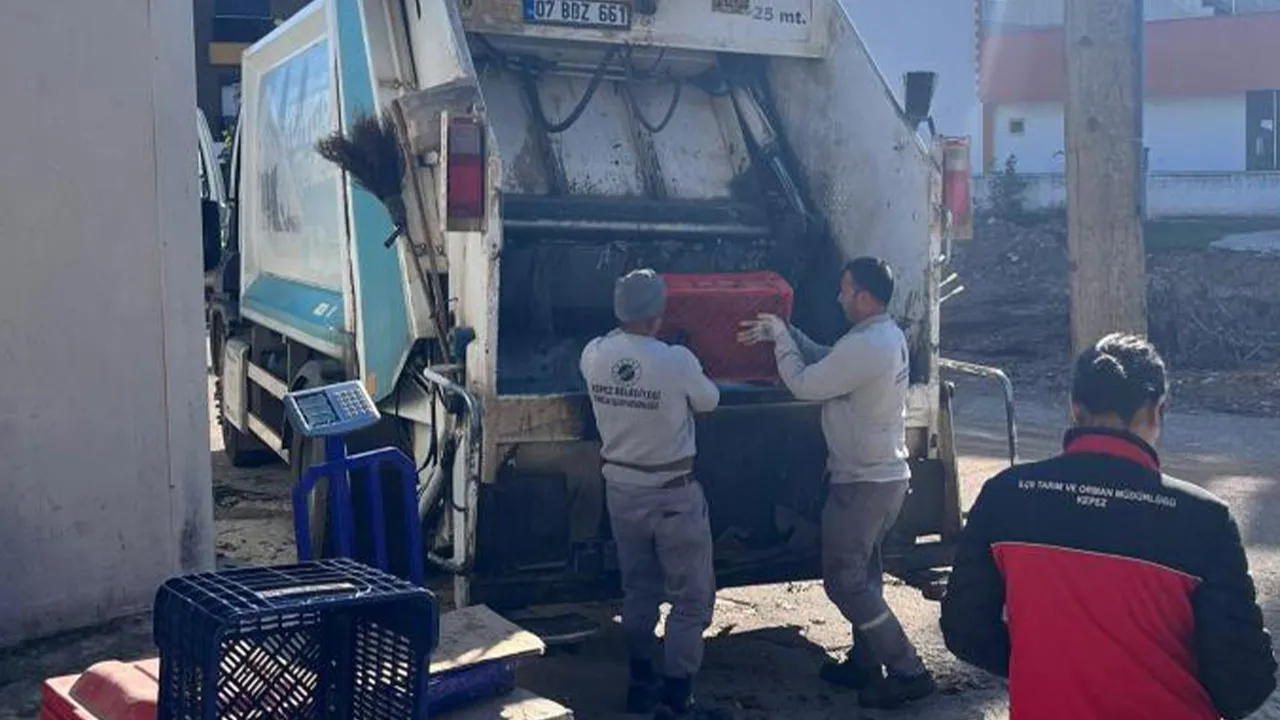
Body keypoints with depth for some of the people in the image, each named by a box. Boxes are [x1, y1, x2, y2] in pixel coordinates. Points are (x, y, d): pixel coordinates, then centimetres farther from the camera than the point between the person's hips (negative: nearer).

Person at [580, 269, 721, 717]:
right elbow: (708, 403, -3)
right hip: (673, 494, -5)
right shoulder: (677, 361, -22)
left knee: (638, 591, 20)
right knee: (692, 597, 8)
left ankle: (641, 684, 29)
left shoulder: (593, 355, -9)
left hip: (621, 489, 5)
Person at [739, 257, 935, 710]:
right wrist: (784, 333, 11)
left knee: (843, 581, -2)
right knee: (863, 574, 19)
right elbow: (827, 361, 18)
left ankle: (908, 673, -1)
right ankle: (865, 663, 29)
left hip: (861, 483, -10)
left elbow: (803, 384, -17)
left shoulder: (864, 347, -25)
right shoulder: (889, 336, 8)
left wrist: (780, 338, -2)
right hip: (887, 475, 10)